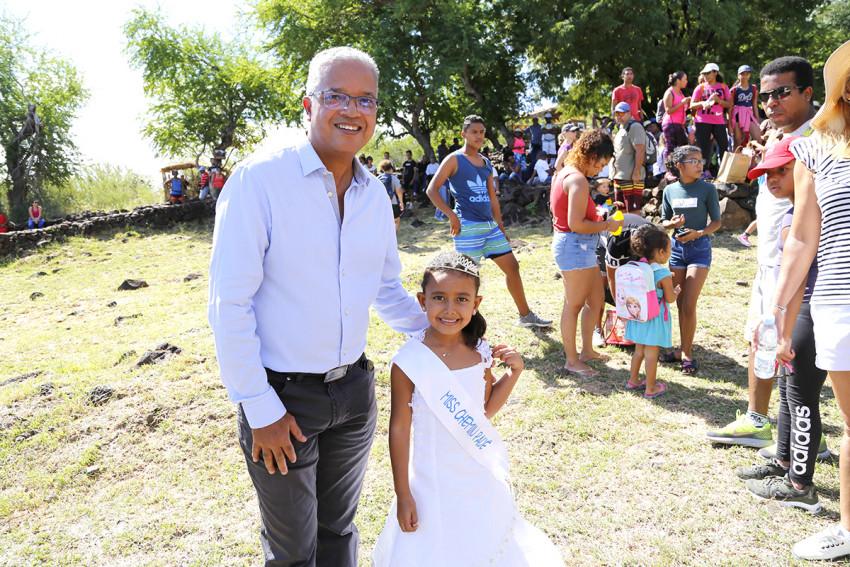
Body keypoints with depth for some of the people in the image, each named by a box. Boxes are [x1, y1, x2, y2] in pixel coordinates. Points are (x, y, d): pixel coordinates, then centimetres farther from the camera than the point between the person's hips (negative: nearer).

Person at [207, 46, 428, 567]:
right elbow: (229, 303, -16)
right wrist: (261, 409, -15)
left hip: (354, 389, 5)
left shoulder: (376, 195, 4)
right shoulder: (261, 179, -16)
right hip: (281, 395, -5)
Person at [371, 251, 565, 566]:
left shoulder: (480, 352, -7)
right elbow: (399, 428, -12)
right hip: (437, 479, -4)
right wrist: (403, 495, -8)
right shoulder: (409, 362, -20)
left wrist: (514, 372, -9)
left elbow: (485, 409, 6)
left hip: (484, 478, 5)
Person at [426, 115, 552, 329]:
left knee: (512, 266, 10)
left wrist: (501, 228, 17)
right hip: (467, 227, -7)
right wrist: (451, 216, -16)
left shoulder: (486, 163, 17)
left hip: (490, 225, 7)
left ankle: (526, 316, 23)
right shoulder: (454, 160, -3)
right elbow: (432, 189, -9)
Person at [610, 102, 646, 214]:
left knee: (633, 212, -9)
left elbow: (640, 151, -16)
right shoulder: (620, 128, 22)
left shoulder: (635, 127, -7)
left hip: (631, 178, -9)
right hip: (618, 177, 9)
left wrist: (636, 173, -22)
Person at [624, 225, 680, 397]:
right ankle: (650, 388, 14)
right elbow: (670, 298, -12)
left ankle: (633, 380, 31)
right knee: (651, 354, 4)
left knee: (639, 350, 20)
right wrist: (676, 291, 10)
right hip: (655, 319, -6)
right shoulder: (664, 274, -18)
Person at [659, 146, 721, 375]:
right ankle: (684, 350, 21)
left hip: (699, 247, -3)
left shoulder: (707, 188, -5)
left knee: (688, 304, -6)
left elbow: (716, 221, -1)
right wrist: (672, 223, -11)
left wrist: (699, 233, -19)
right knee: (680, 303, 9)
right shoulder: (670, 190, 3)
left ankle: (686, 353, 7)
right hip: (676, 247, 3)